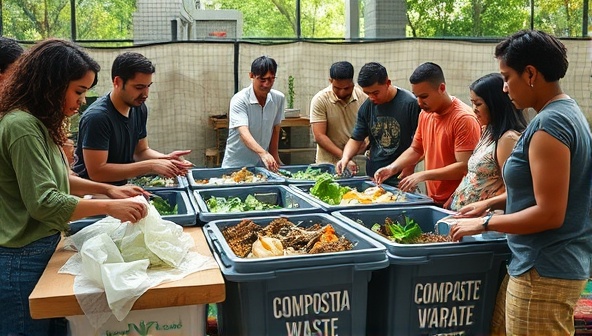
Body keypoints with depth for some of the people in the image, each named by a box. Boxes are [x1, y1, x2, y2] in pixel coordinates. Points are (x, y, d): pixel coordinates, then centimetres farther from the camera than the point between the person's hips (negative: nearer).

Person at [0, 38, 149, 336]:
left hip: (42, 249, 9)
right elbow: (44, 202, -25)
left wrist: (107, 189, 7)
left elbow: (55, 179, 18)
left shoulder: (37, 123, 9)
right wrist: (108, 207, -22)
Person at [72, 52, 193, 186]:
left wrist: (166, 158, -8)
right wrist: (151, 166, -23)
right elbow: (96, 172, -23)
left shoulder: (139, 108, 2)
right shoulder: (97, 116, -20)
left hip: (120, 187, 7)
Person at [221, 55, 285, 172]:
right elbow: (244, 133, -30)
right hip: (236, 164, -4)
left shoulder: (279, 98, -3)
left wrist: (274, 158, 3)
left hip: (263, 164, 4)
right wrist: (263, 153, -45)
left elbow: (275, 130, 7)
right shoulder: (239, 100, -18)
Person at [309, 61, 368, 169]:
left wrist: (366, 143, -12)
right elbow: (319, 136, -11)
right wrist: (343, 157, -19)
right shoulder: (320, 100, -7)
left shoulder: (363, 96, 1)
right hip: (328, 163, -2)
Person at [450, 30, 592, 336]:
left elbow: (550, 213, -22)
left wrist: (484, 224, -13)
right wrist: (492, 203, 15)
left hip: (544, 271, -9)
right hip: (559, 261, 9)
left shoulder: (549, 124, -20)